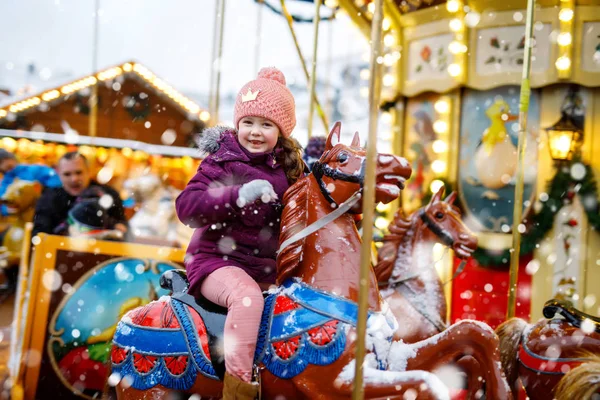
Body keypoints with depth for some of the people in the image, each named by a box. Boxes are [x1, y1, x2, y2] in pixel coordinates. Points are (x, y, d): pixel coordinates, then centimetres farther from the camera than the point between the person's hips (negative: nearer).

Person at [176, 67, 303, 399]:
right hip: (218, 260, -6)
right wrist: (238, 195, -28)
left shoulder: (286, 168, 9)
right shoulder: (222, 163, -5)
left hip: (266, 268, 6)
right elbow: (186, 206, -17)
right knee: (247, 297, -33)